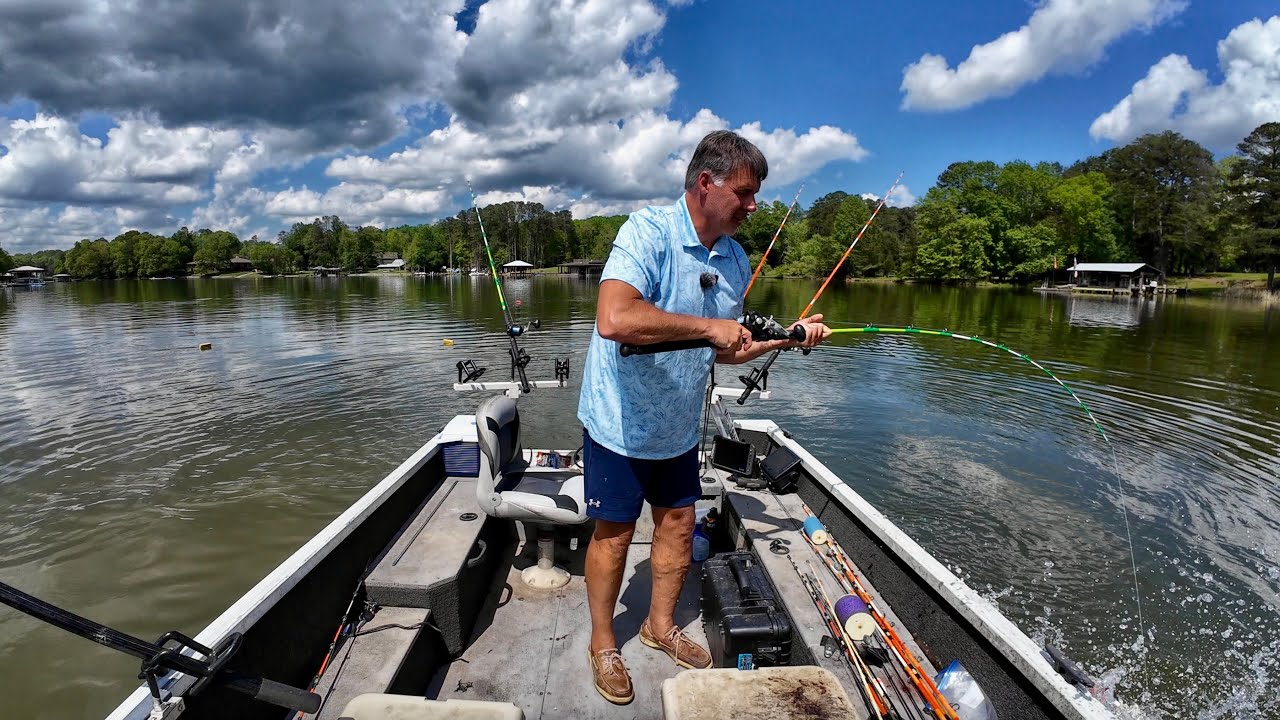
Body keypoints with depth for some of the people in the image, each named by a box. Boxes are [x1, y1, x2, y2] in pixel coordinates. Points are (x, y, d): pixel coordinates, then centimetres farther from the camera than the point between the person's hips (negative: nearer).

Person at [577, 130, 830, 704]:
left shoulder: (736, 260, 2)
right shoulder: (649, 230, -22)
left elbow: (724, 352, 10)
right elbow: (615, 320, -39)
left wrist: (785, 338, -3)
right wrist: (707, 326, -32)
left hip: (679, 425, 7)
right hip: (620, 420, -6)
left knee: (678, 525, 17)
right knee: (614, 533, 8)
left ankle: (661, 625, 42)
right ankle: (603, 643, 32)